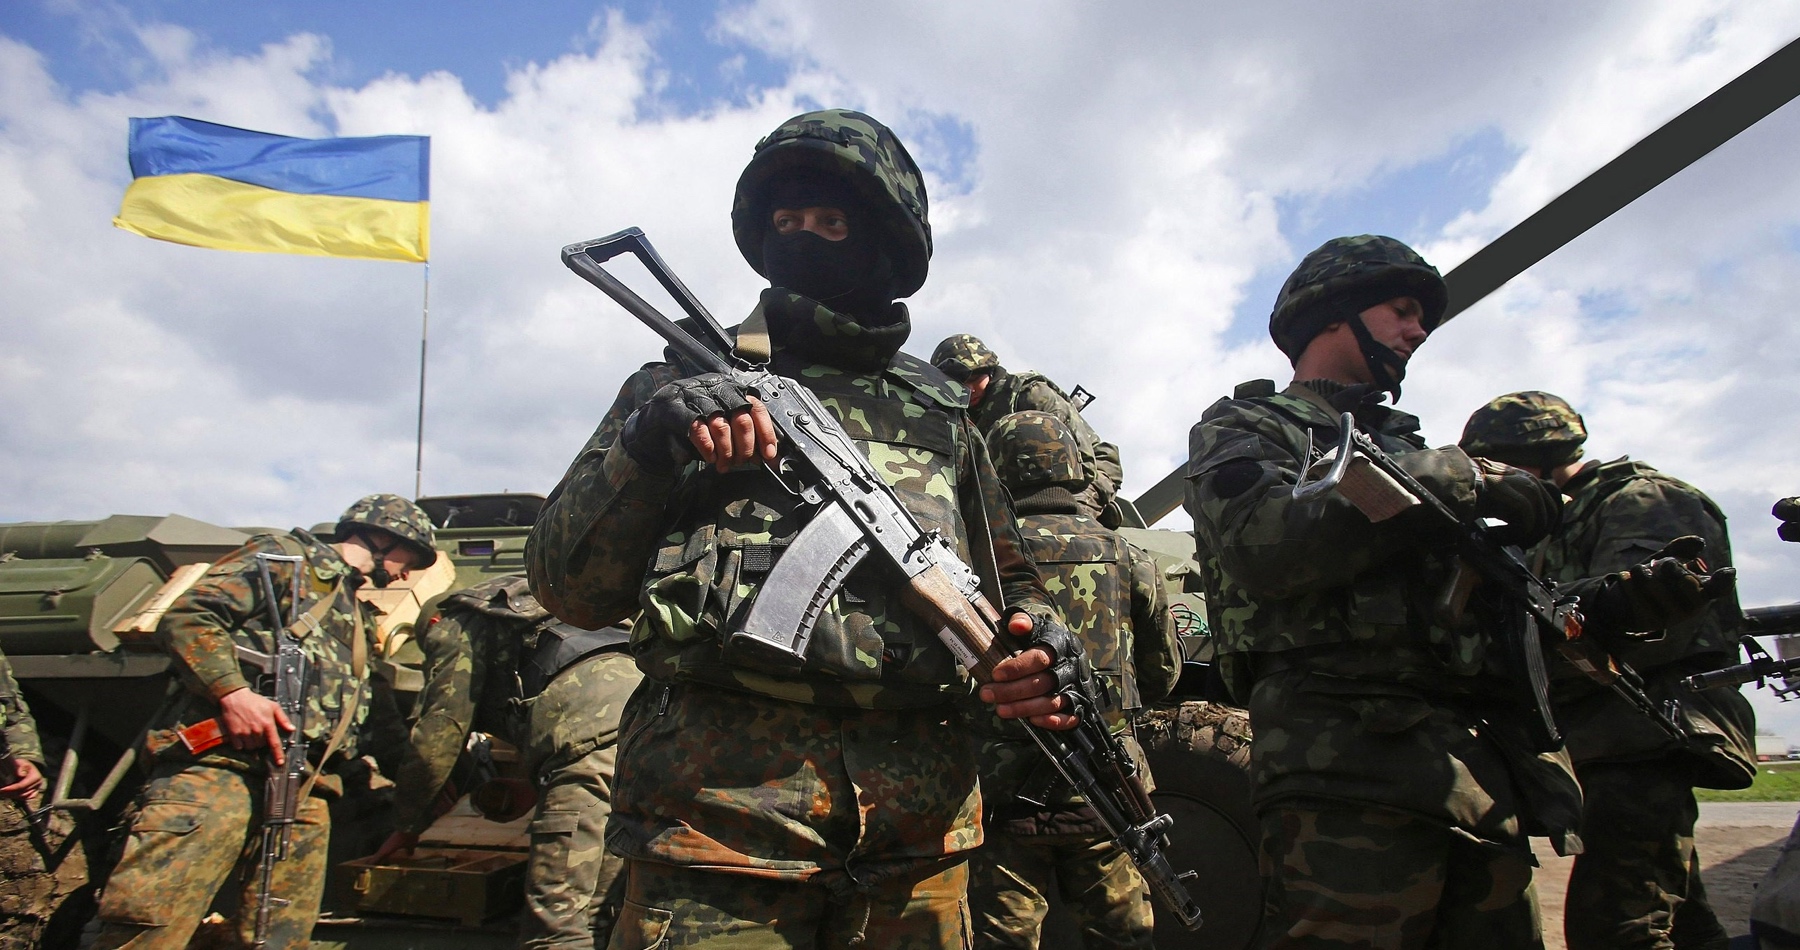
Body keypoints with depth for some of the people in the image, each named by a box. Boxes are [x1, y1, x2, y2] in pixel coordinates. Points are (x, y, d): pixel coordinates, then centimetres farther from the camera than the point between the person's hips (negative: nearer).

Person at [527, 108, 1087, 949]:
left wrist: (1041, 640, -2)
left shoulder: (941, 412, 15)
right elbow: (568, 588, 2)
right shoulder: (685, 384, 8)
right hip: (721, 807, -2)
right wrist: (645, 444, -16)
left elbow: (1011, 581, 21)